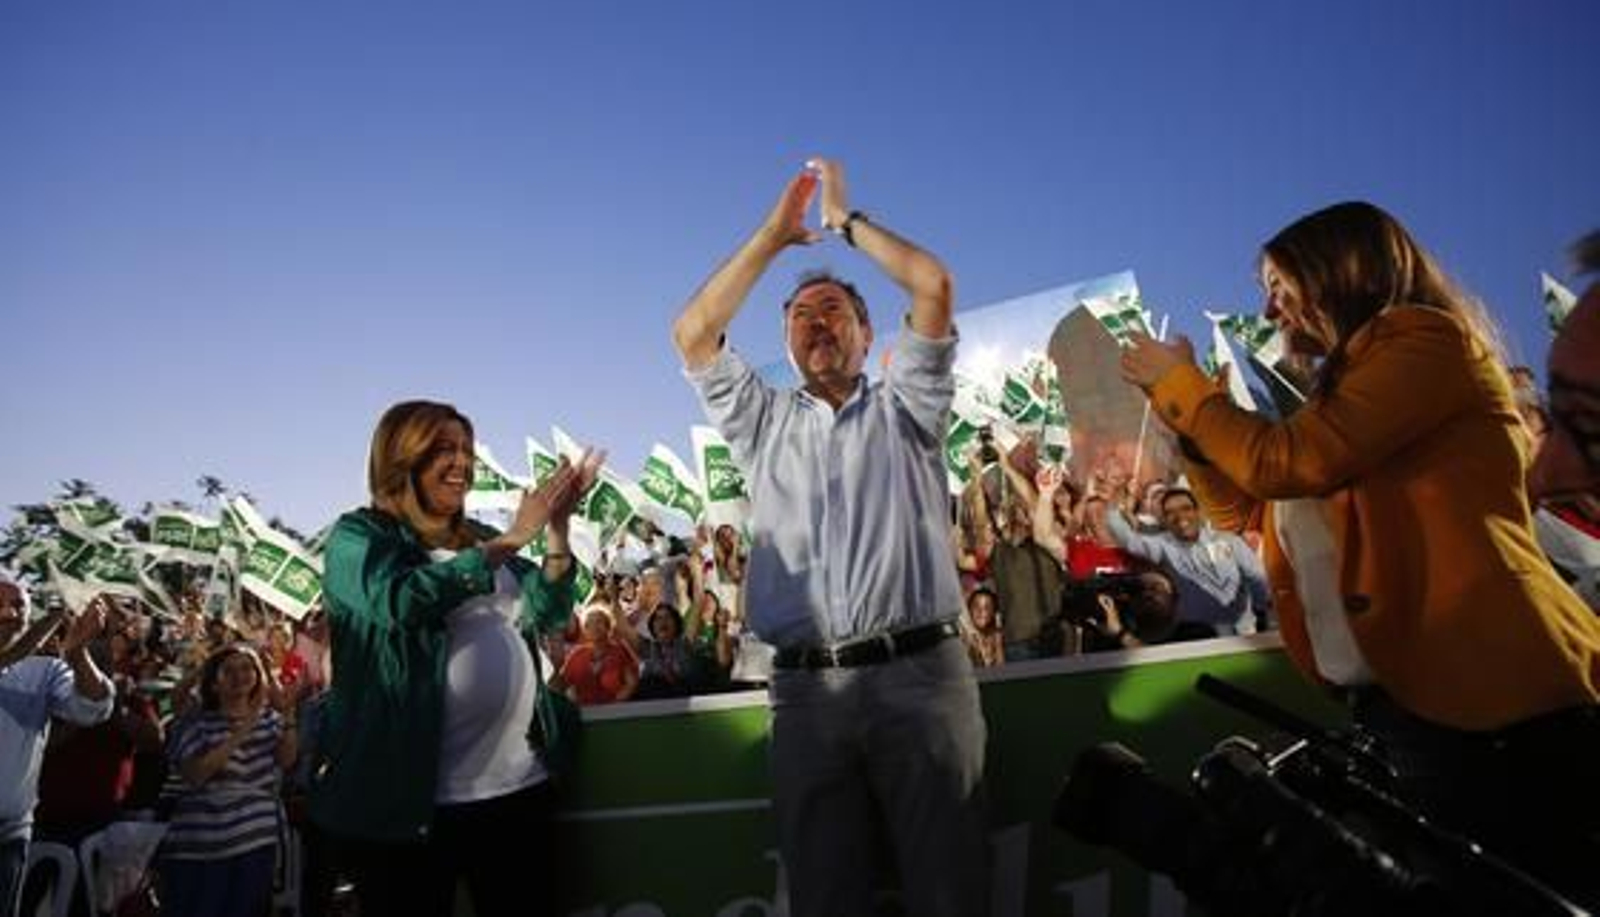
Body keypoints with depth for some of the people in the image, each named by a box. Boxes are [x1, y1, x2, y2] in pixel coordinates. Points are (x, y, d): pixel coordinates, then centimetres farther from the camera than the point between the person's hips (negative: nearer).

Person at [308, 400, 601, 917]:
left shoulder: (477, 539, 14)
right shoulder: (359, 535, -2)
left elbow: (547, 613, 7)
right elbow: (402, 601, -22)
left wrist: (556, 530, -7)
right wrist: (509, 541, -18)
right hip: (408, 796, -5)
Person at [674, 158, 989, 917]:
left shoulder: (902, 409, 15)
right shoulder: (764, 424, 21)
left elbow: (933, 286, 3)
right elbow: (693, 334, 11)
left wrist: (847, 220, 17)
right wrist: (775, 234, 16)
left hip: (919, 674, -1)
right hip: (807, 690, 2)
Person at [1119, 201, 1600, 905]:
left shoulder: (1426, 338, -7)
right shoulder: (1345, 386, 18)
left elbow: (1284, 464, -18)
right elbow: (1246, 510, 22)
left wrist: (1182, 383, -4)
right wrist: (1174, 407, 12)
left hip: (1495, 699, -9)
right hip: (1392, 702, 9)